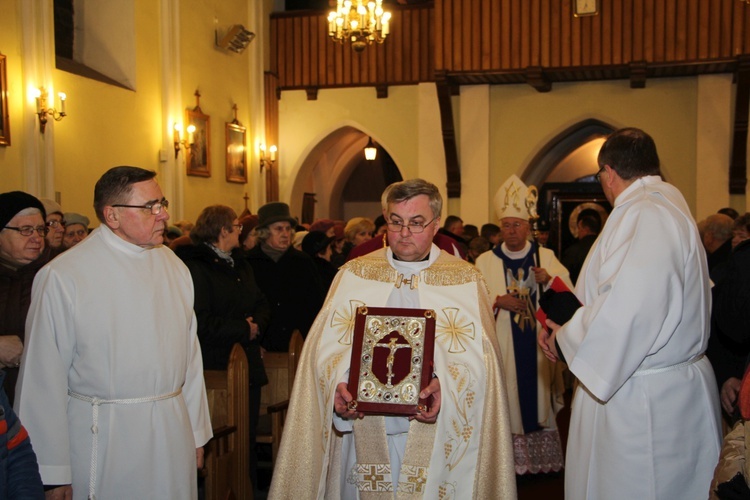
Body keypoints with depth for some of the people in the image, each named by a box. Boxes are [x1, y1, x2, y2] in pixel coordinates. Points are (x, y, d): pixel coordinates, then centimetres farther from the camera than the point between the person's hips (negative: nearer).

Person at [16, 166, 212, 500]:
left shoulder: (173, 266, 4)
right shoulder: (61, 276, -12)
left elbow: (190, 353, 8)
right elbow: (43, 378, -9)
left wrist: (197, 432, 11)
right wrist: (53, 472, -5)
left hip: (174, 434, 5)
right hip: (103, 439, -4)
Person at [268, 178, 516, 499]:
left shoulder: (465, 280, 2)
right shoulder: (353, 275, 5)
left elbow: (478, 355, -6)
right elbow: (325, 346, 1)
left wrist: (445, 387, -23)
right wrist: (338, 385, -18)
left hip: (436, 436, -1)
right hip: (363, 433, 1)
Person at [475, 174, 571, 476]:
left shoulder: (546, 257, 6)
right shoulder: (485, 262, 3)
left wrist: (549, 280, -17)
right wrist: (498, 301, -16)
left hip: (539, 345, 1)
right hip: (502, 346, -1)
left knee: (539, 396, 5)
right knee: (507, 402, 0)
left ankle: (544, 459, 19)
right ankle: (510, 461, 12)